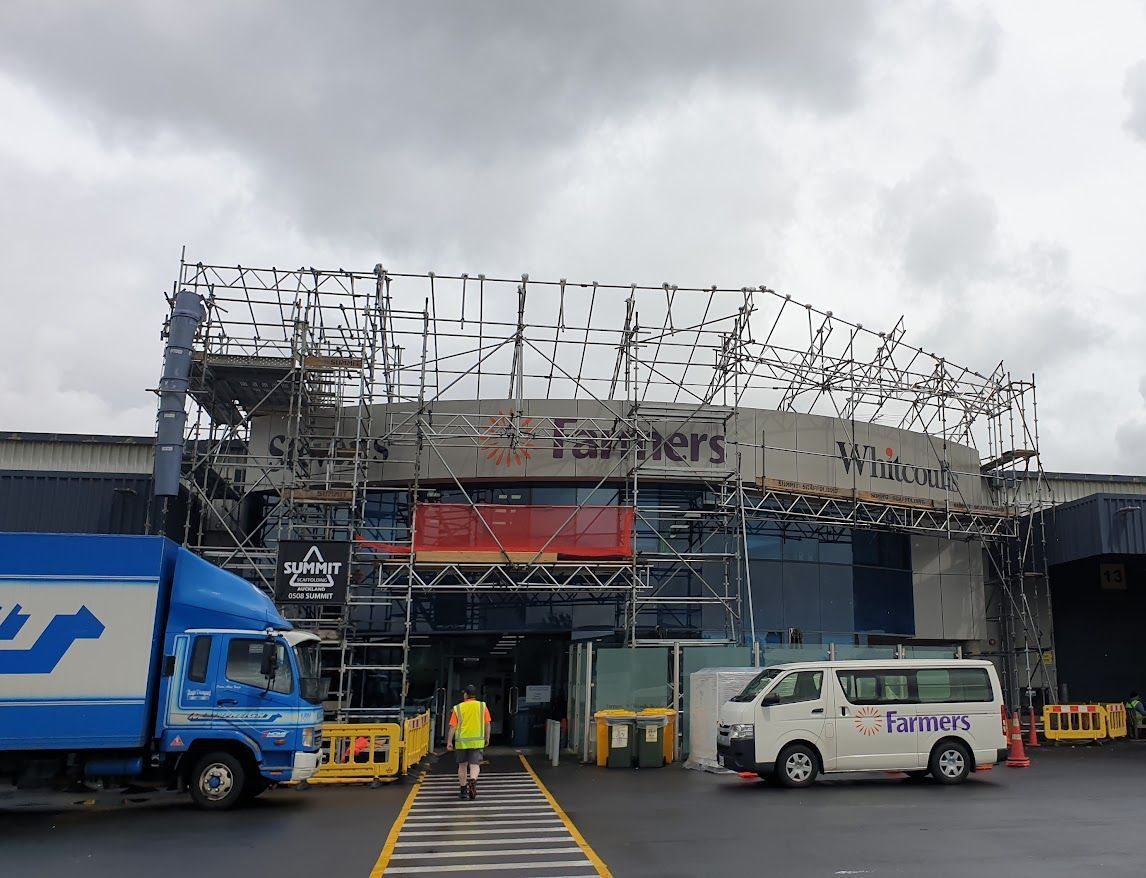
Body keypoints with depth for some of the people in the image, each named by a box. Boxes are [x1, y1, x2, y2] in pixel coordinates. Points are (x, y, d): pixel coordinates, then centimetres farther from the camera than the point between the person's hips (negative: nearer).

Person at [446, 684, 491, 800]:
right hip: (477, 741, -1)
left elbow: (453, 726, -2)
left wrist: (449, 742, 3)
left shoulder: (457, 708, 0)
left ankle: (463, 790, 18)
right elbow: (487, 724, 4)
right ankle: (473, 780, -28)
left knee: (462, 765, 14)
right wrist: (487, 738, 15)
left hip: (461, 741, 1)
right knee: (475, 764, 1)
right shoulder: (482, 706, 2)